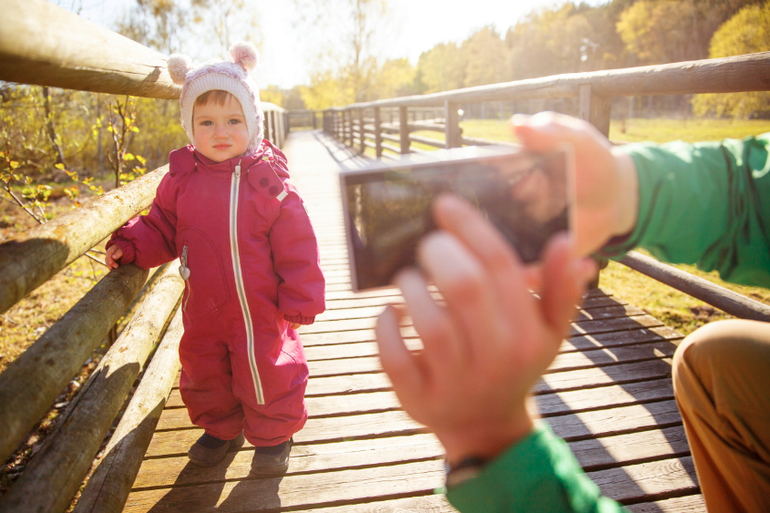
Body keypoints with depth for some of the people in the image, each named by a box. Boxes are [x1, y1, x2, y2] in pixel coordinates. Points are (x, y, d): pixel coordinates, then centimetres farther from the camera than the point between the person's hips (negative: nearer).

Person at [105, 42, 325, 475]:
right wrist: (132, 245, -10)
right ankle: (222, 428, 45)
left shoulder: (269, 180, -14)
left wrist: (302, 300, -9)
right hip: (204, 309, 5)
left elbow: (296, 247, -11)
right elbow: (161, 228, 10)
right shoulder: (181, 177, -3)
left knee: (267, 371, 8)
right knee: (204, 373, 19)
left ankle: (274, 434, 34)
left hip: (261, 309, -4)